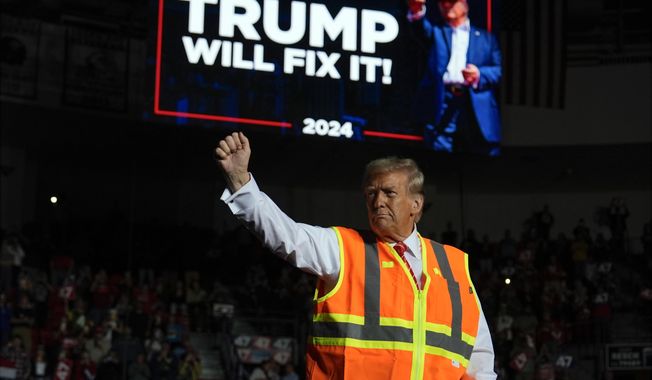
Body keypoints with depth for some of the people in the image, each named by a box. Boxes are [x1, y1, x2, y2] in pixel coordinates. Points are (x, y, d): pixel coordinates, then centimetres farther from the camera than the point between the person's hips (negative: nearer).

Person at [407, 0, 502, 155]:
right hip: (442, 106, 0)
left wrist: (479, 74, -11)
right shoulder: (436, 32, 21)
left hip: (477, 109, 0)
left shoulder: (486, 37, 22)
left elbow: (497, 70, 12)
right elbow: (422, 29, -4)